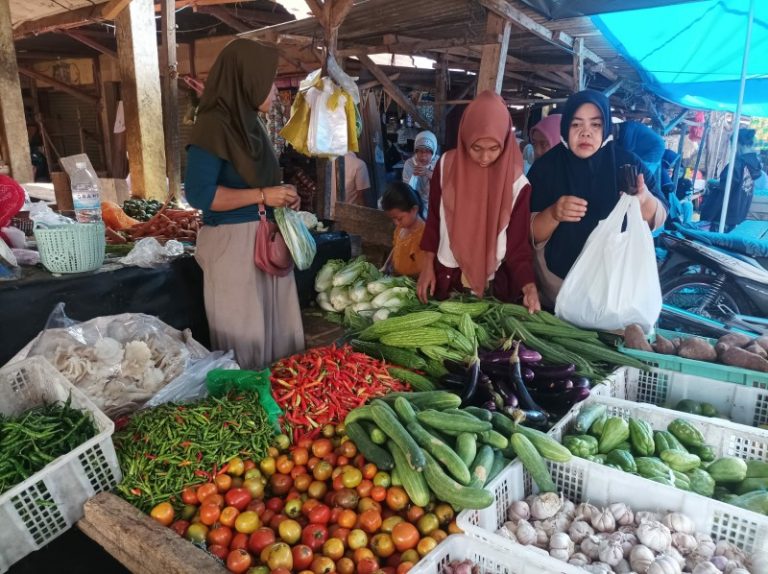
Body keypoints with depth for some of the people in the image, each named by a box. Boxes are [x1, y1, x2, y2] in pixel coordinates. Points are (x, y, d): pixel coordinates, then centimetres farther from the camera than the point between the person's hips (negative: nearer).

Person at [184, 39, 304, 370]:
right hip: (233, 242, -8)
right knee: (245, 334, 2)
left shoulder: (249, 122, 12)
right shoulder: (214, 125, -13)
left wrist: (280, 195, 4)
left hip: (267, 237, 9)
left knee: (277, 325, 13)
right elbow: (198, 194, -20)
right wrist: (263, 196, -18)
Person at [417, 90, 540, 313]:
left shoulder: (517, 183, -14)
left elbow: (518, 242, -11)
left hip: (494, 281, -1)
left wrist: (529, 286, -26)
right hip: (448, 275, 2)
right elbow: (434, 219, 0)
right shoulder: (447, 166, -9)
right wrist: (428, 267, 2)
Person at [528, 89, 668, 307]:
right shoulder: (546, 166, -12)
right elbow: (530, 234, -14)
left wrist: (645, 200, -28)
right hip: (559, 280, -1)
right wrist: (553, 214, -34)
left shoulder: (628, 163, -8)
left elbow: (659, 218, -7)